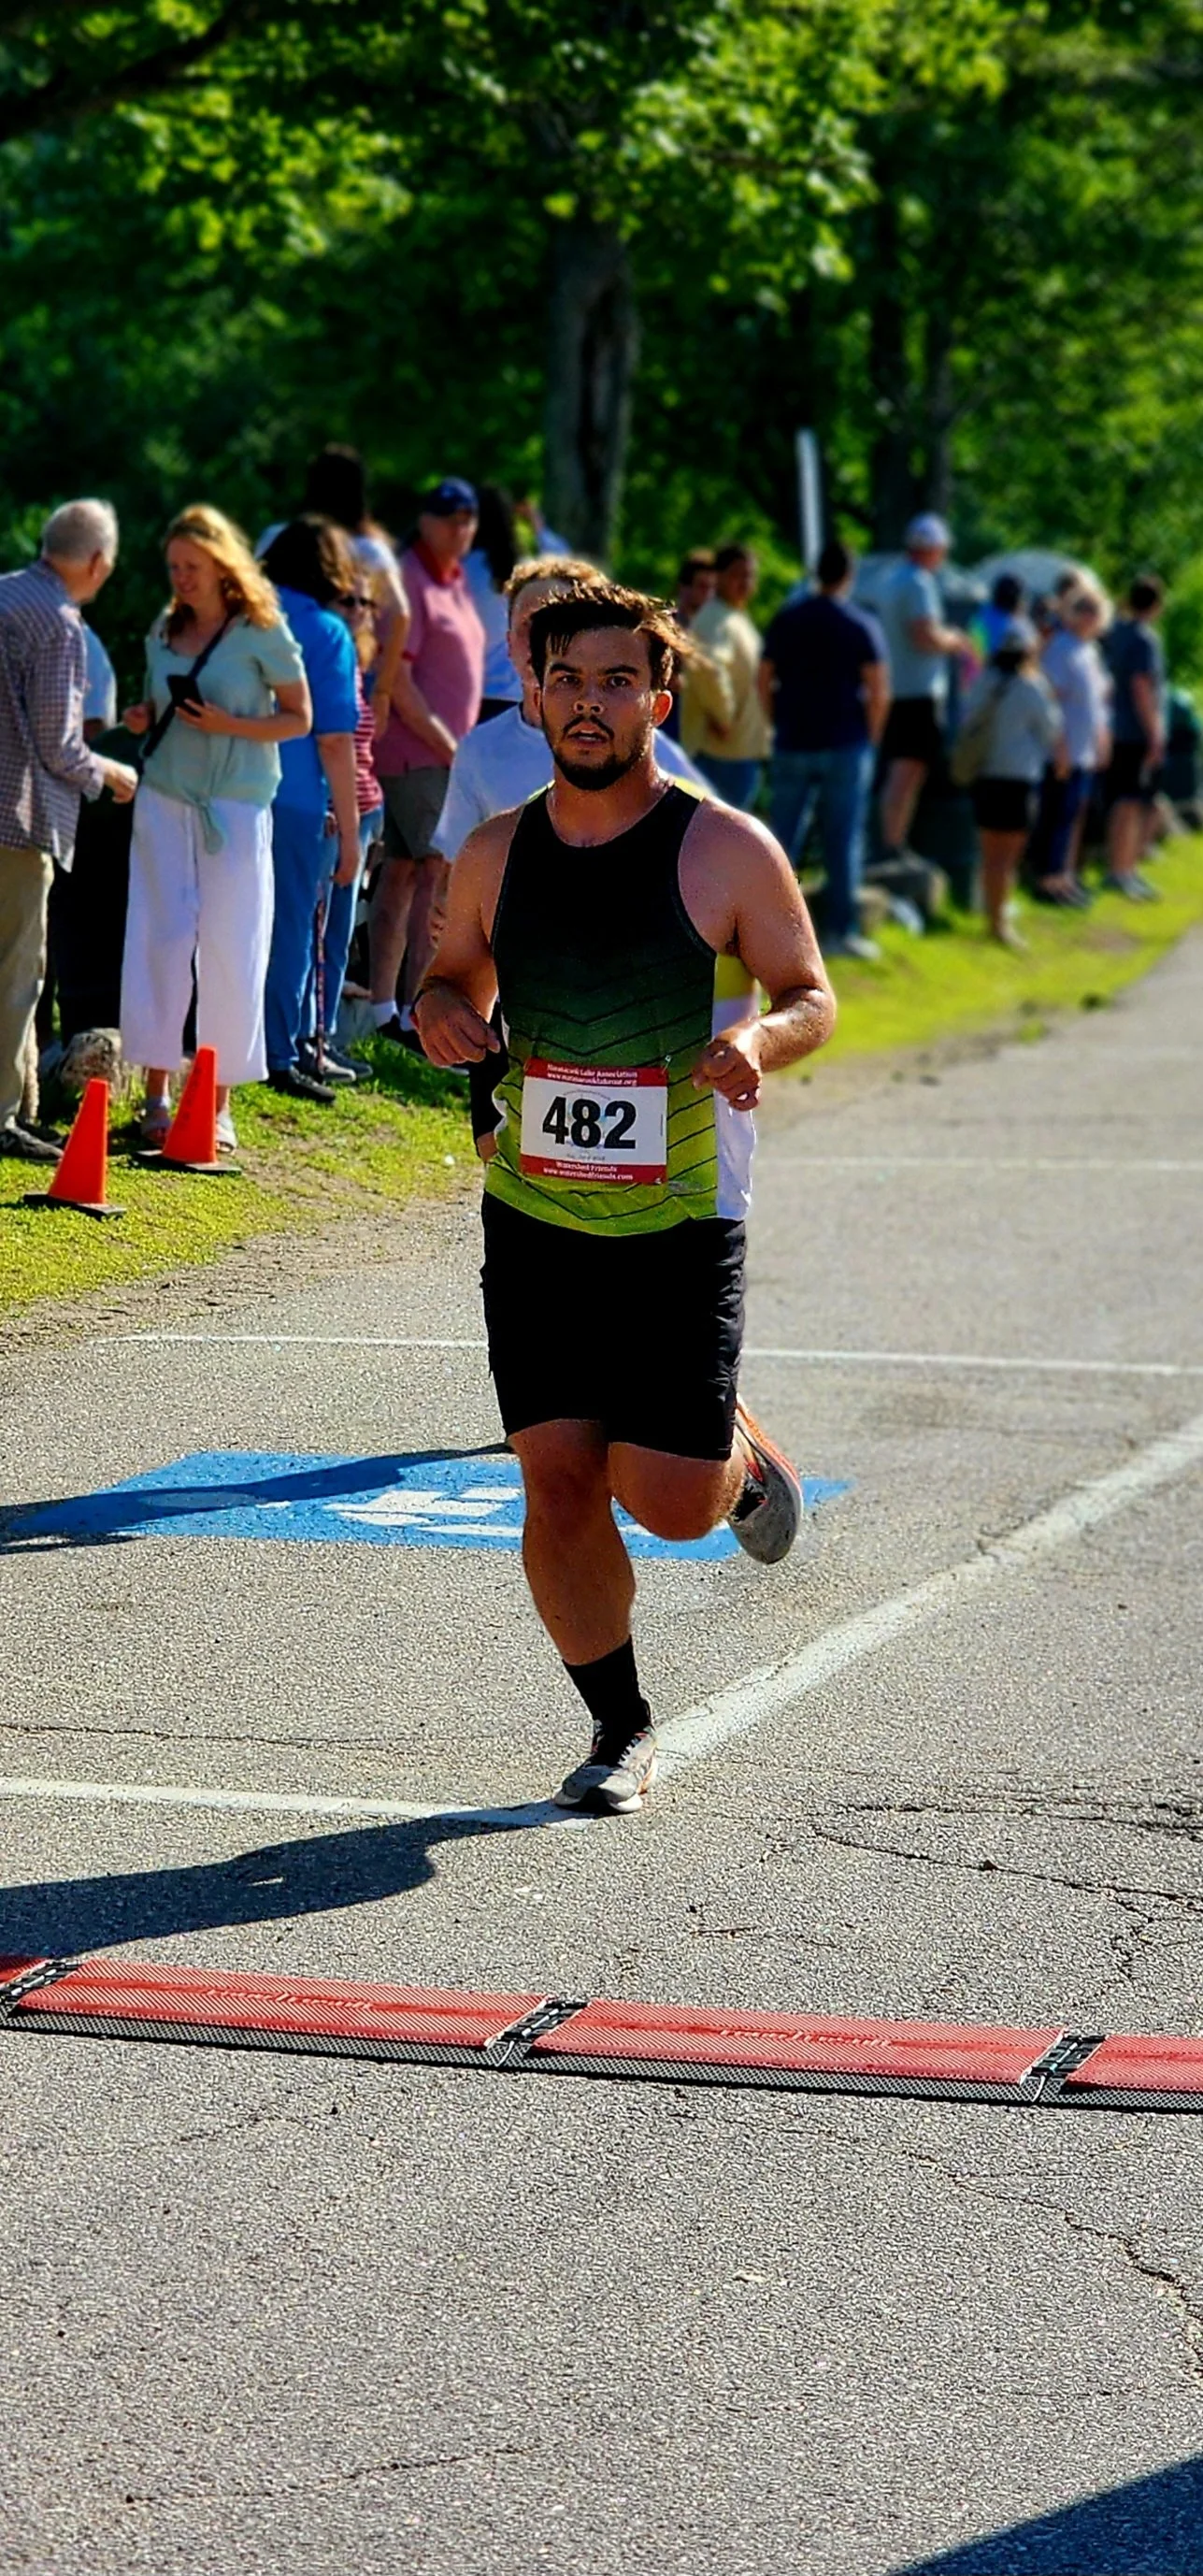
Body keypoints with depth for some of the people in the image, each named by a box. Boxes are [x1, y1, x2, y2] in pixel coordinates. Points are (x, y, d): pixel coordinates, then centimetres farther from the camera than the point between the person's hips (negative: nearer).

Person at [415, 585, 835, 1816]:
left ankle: (739, 1452, 30)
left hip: (679, 1230, -3)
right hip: (534, 1221, 3)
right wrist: (439, 1012, -5)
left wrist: (760, 1038, -22)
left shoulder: (727, 851, -7)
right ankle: (620, 1728, 15)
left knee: (669, 1503, -7)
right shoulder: (494, 855, 3)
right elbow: (454, 974, 18)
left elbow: (811, 994, 1)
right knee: (558, 1485, -3)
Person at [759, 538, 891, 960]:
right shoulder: (862, 625, -5)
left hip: (792, 746, 3)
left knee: (783, 836, 9)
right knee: (843, 841, 1)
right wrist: (870, 736, 3)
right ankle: (839, 930, 1)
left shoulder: (786, 619, 5)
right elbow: (879, 692, -9)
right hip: (846, 747, -3)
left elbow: (764, 681, 8)